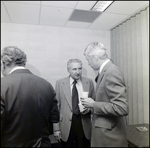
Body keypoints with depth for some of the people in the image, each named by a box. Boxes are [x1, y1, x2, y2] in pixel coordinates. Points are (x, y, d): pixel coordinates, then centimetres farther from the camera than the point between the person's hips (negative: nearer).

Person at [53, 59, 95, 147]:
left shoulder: (89, 82, 1)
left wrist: (89, 107, -11)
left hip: (84, 124, 1)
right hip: (66, 125, -1)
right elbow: (56, 106, -3)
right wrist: (56, 129, -5)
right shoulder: (60, 83, -3)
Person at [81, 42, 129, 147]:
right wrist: (91, 104, 3)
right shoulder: (106, 71, 4)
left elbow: (122, 108, -27)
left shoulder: (112, 72, -22)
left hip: (109, 134, -8)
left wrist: (93, 105, -19)